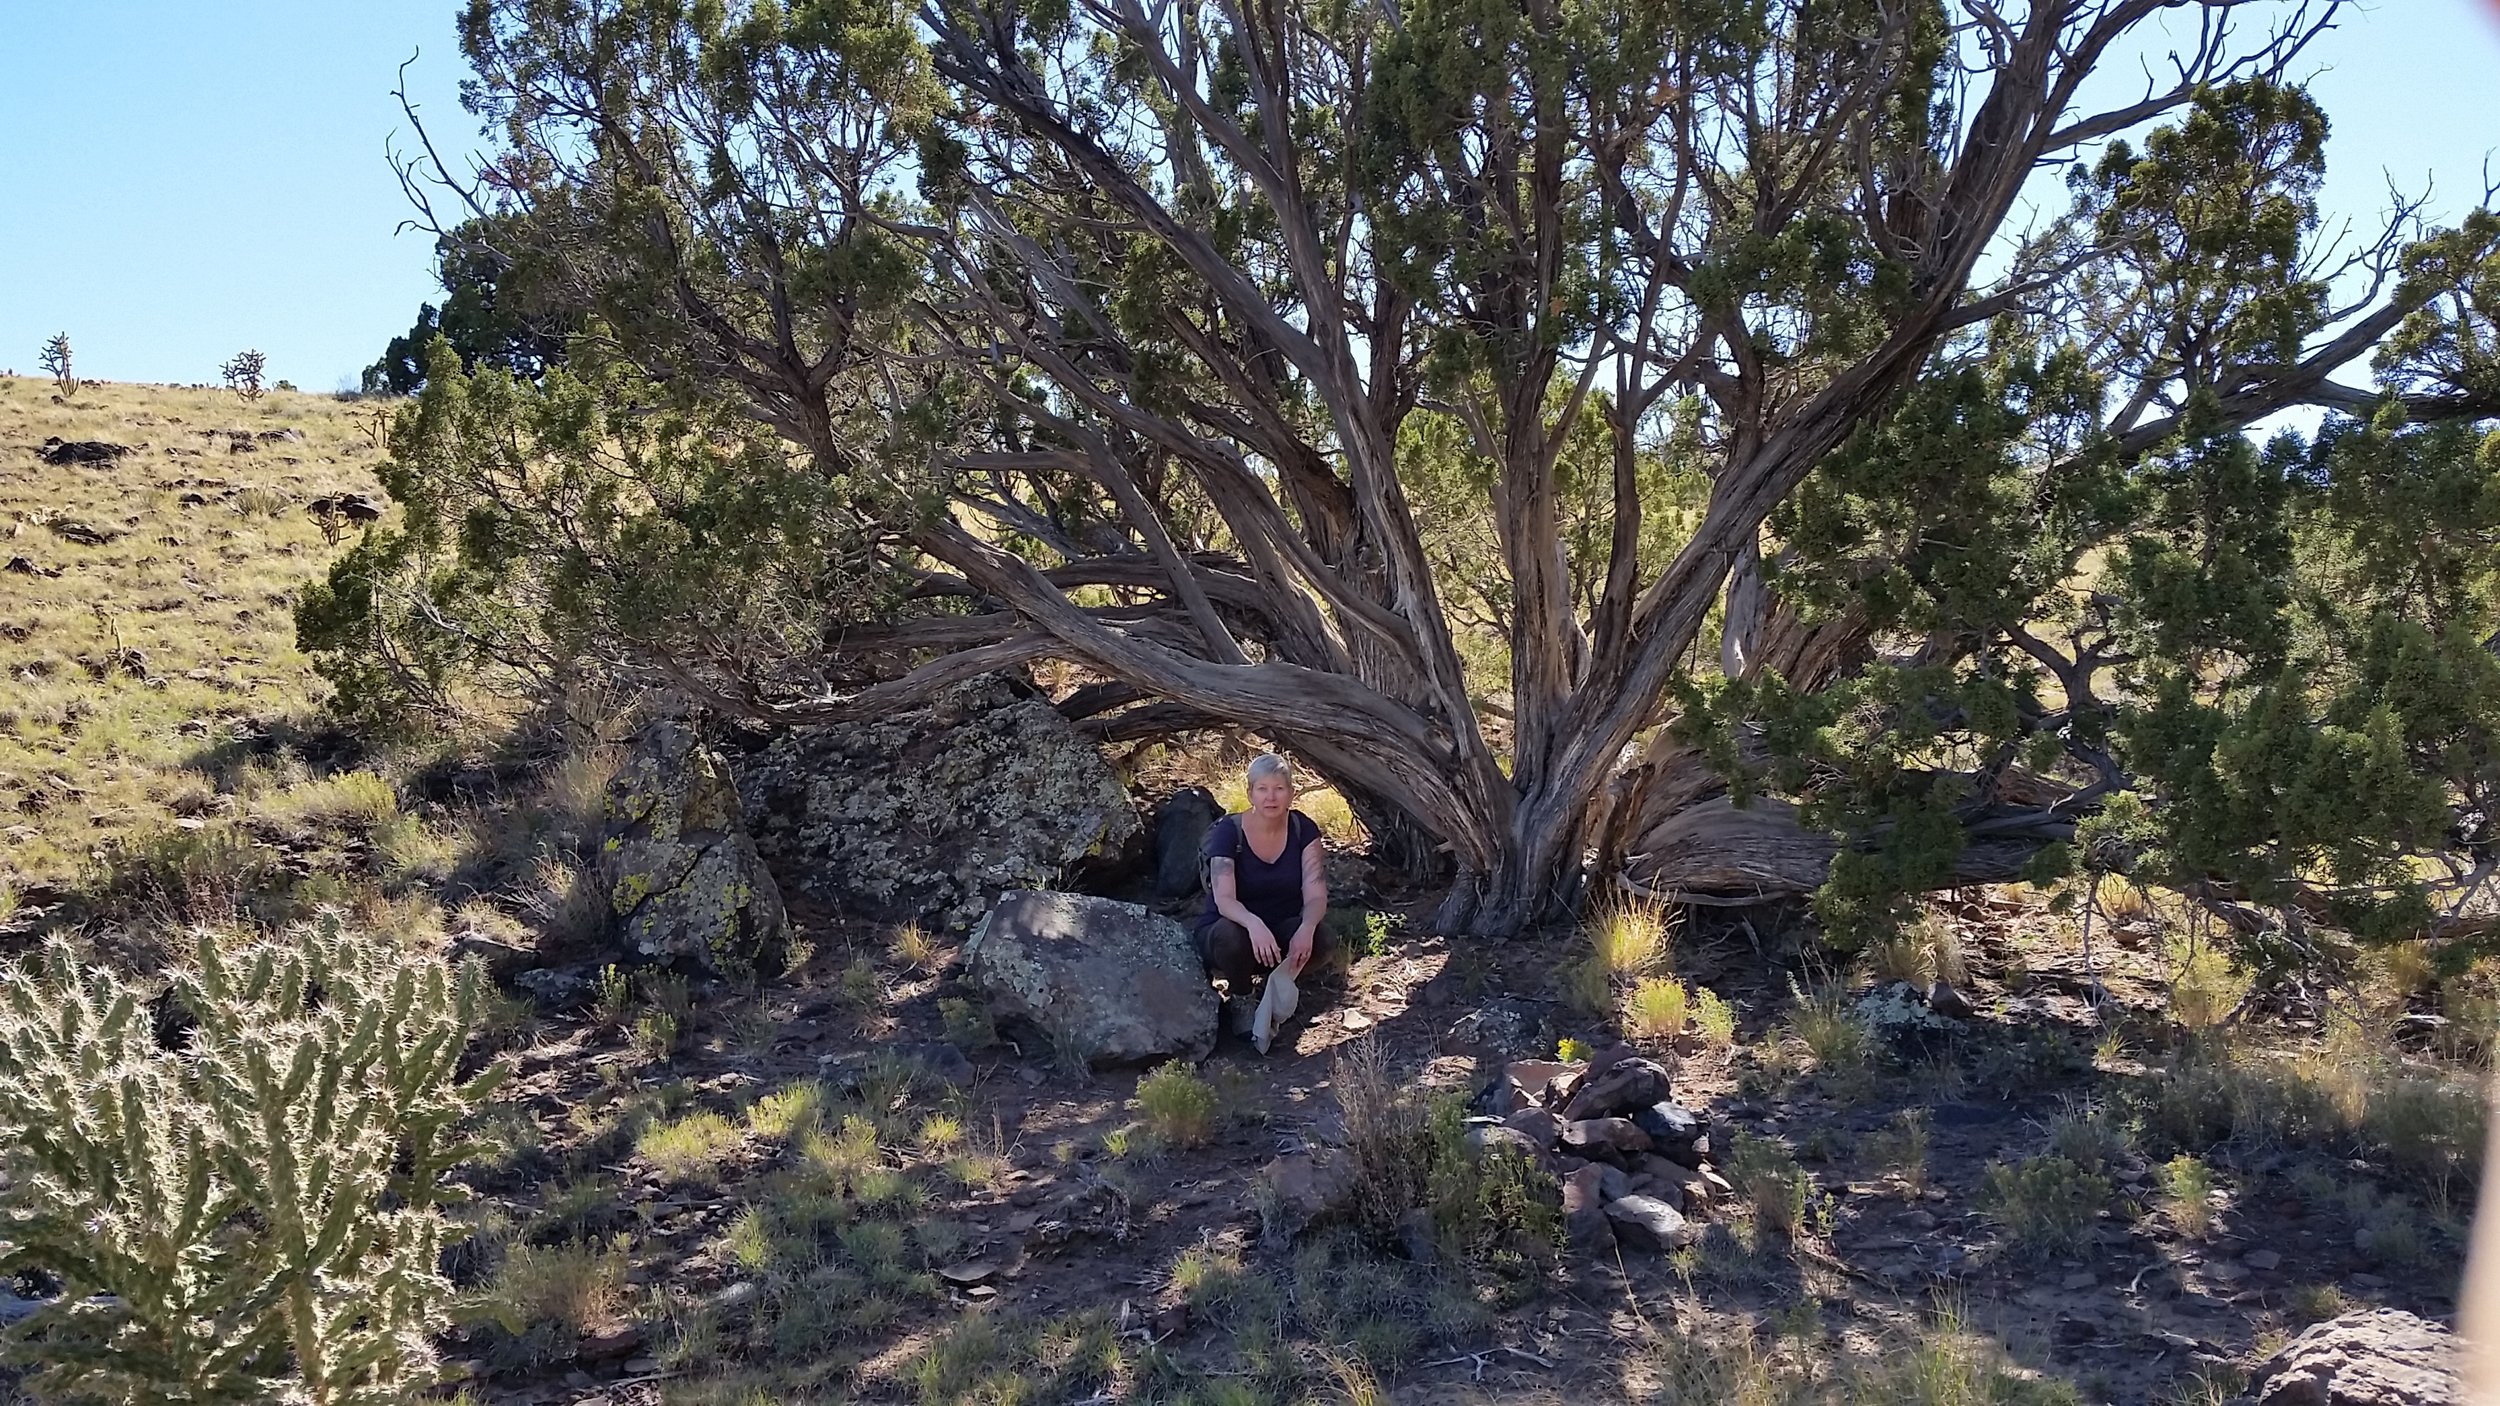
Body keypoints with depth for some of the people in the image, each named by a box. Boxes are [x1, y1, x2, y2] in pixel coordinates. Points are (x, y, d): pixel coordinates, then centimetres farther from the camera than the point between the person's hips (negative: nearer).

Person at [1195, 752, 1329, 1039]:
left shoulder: (1303, 829, -8)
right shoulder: (1229, 831, -17)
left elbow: (1315, 895, -16)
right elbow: (1224, 900, -29)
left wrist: (1307, 927, -39)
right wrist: (1253, 924, -51)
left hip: (1279, 935, 2)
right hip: (1227, 934, -2)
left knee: (1310, 937, -32)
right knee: (1231, 934, -38)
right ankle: (1241, 1002, -8)